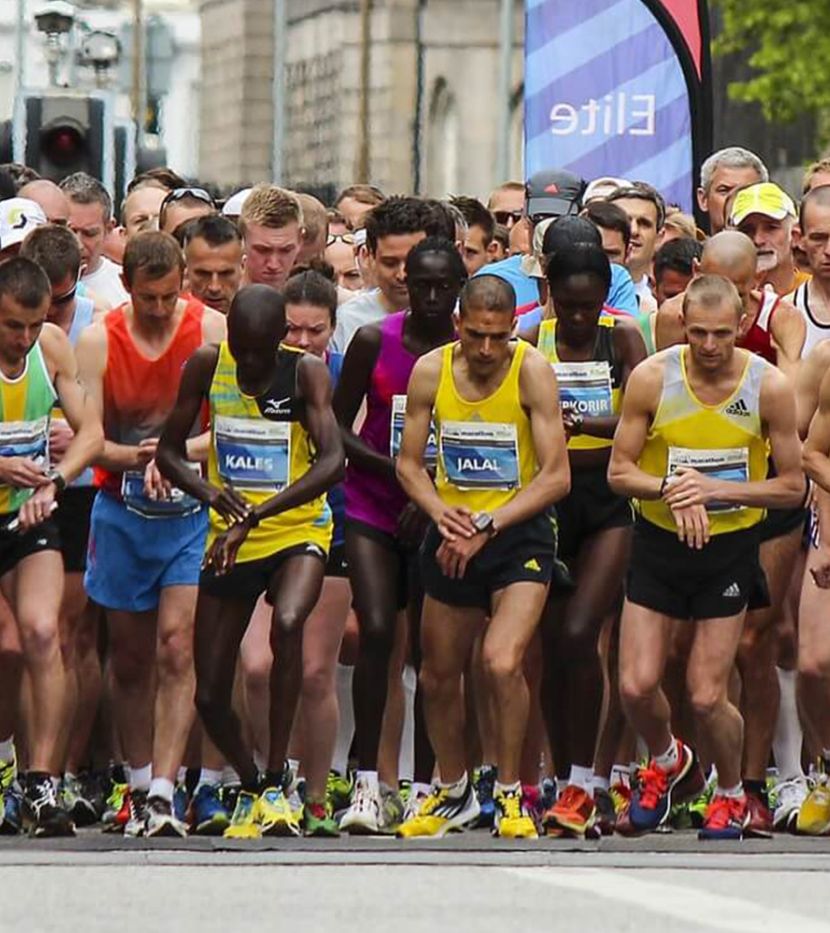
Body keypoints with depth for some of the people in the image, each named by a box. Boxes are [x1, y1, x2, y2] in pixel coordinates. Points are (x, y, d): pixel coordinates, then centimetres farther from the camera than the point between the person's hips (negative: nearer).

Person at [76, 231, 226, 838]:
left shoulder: (212, 331, -6)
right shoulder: (98, 342, -4)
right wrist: (138, 456, -25)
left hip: (192, 512, -2)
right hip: (122, 512, 2)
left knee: (176, 647, -12)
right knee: (130, 656, 8)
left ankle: (162, 793, -17)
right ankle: (140, 787, 21)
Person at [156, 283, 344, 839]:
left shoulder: (307, 373, -12)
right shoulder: (207, 366, -4)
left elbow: (332, 462, -24)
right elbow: (170, 450, 3)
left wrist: (255, 515, -32)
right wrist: (211, 493, -18)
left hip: (298, 530, -4)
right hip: (228, 540, 4)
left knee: (288, 622, -35)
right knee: (210, 695, 4)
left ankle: (277, 783, -26)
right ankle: (250, 788, 34)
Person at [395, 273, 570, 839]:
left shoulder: (531, 371, -13)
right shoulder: (431, 372, -3)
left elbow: (556, 477, -14)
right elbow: (410, 463, 7)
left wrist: (485, 526, -19)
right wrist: (442, 513, -12)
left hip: (519, 535, -4)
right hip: (451, 537, 4)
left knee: (502, 662, -23)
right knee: (439, 675, 14)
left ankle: (510, 795, -5)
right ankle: (453, 793, 37)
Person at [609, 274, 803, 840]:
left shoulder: (770, 388, -13)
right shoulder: (652, 379, -11)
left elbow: (793, 488, -6)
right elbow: (620, 472, -5)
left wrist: (718, 489, -20)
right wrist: (671, 489, -25)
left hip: (730, 547, -1)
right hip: (660, 543, 1)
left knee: (707, 697, -5)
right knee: (637, 686, -4)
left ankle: (732, 795, 23)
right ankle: (667, 761, 30)